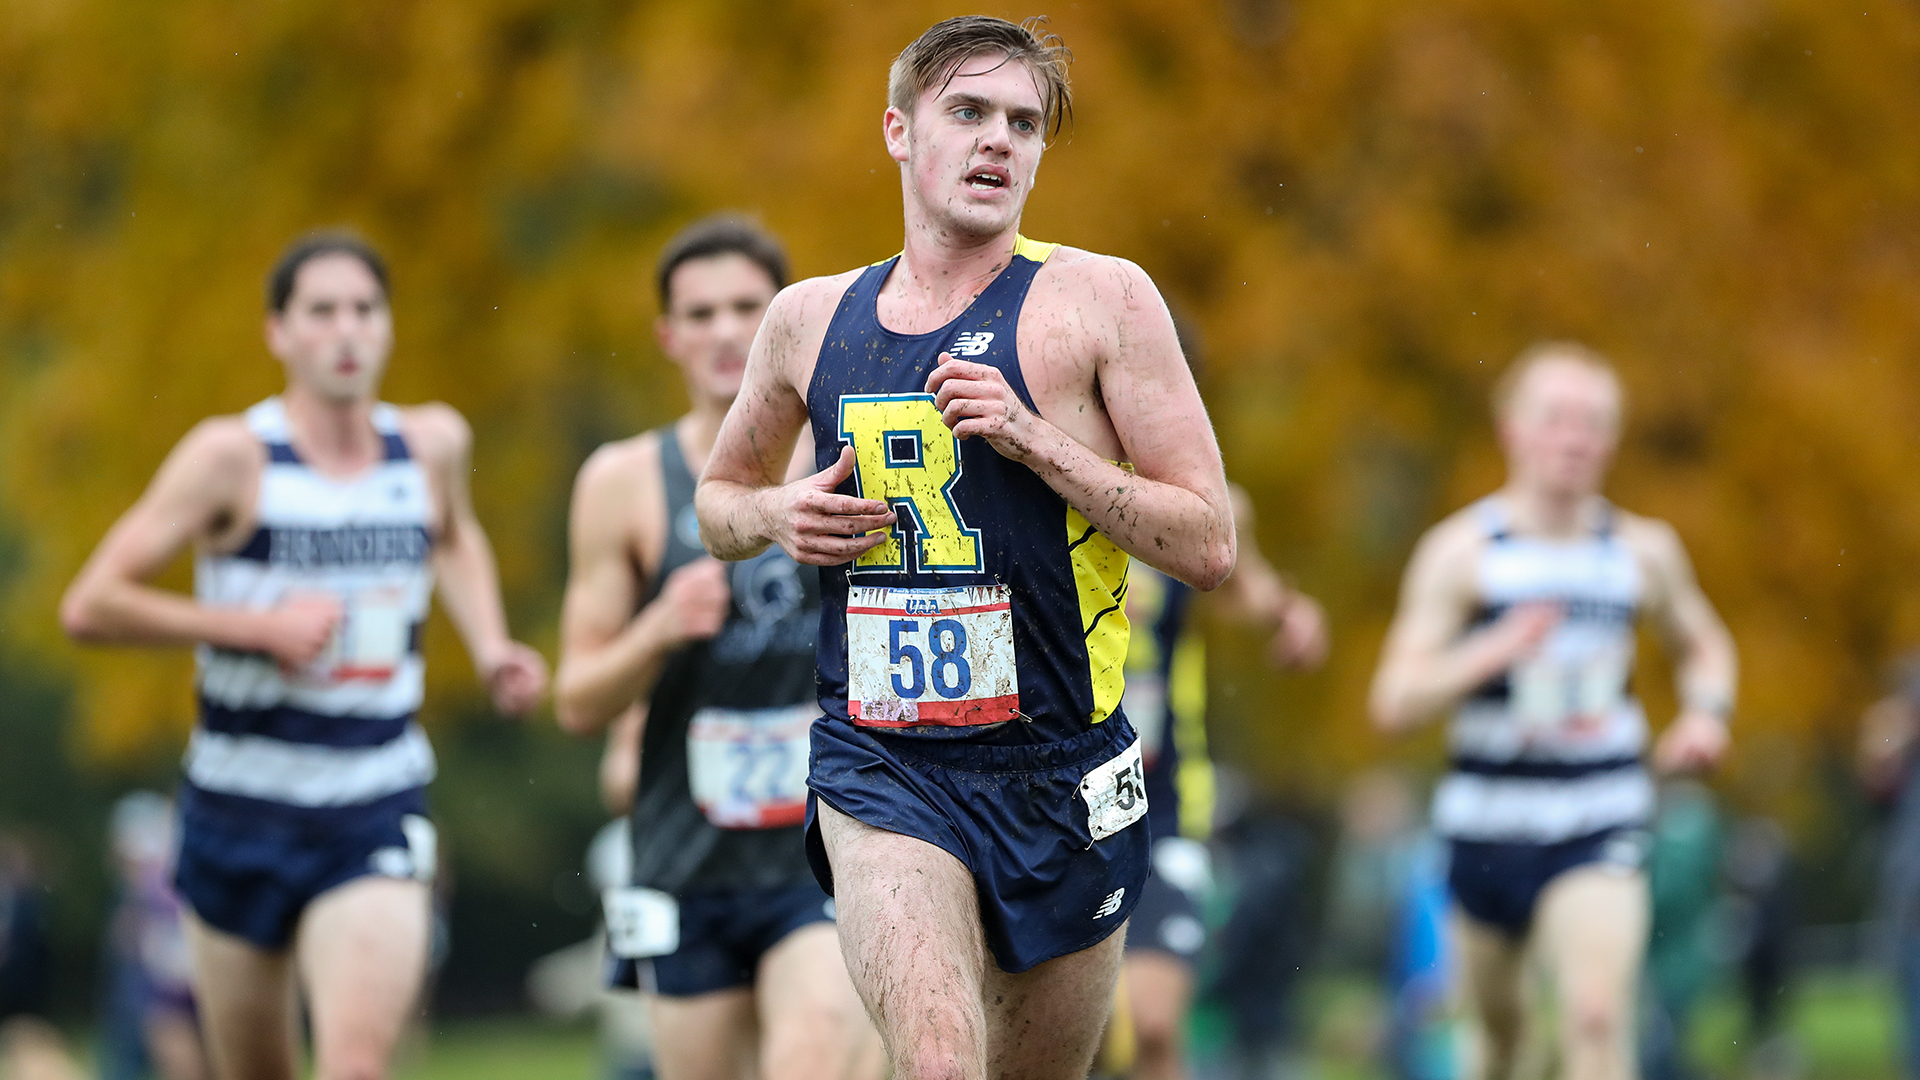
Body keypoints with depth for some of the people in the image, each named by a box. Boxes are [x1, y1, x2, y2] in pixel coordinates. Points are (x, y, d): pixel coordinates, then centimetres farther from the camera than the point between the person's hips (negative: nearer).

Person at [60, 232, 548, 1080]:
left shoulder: (434, 445, 3)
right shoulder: (232, 456, -9)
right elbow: (89, 606, -12)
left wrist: (490, 650, 12)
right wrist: (260, 626, -17)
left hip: (377, 817, 1)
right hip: (241, 812, -1)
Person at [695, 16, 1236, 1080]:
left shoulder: (1100, 299, -2)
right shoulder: (810, 319, 8)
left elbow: (1209, 546, -6)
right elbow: (717, 501, 25)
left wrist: (1035, 440, -16)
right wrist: (778, 515, 1)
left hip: (1061, 767, 0)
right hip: (880, 768, 0)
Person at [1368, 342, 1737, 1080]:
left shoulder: (1645, 550, 3)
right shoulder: (1461, 550, -6)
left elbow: (1703, 644, 24)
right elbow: (1394, 702, -12)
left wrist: (1707, 713, 2)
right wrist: (1495, 650, -27)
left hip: (1599, 831, 0)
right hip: (1489, 820, 0)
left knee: (1597, 1018, -21)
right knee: (1496, 1019, 17)